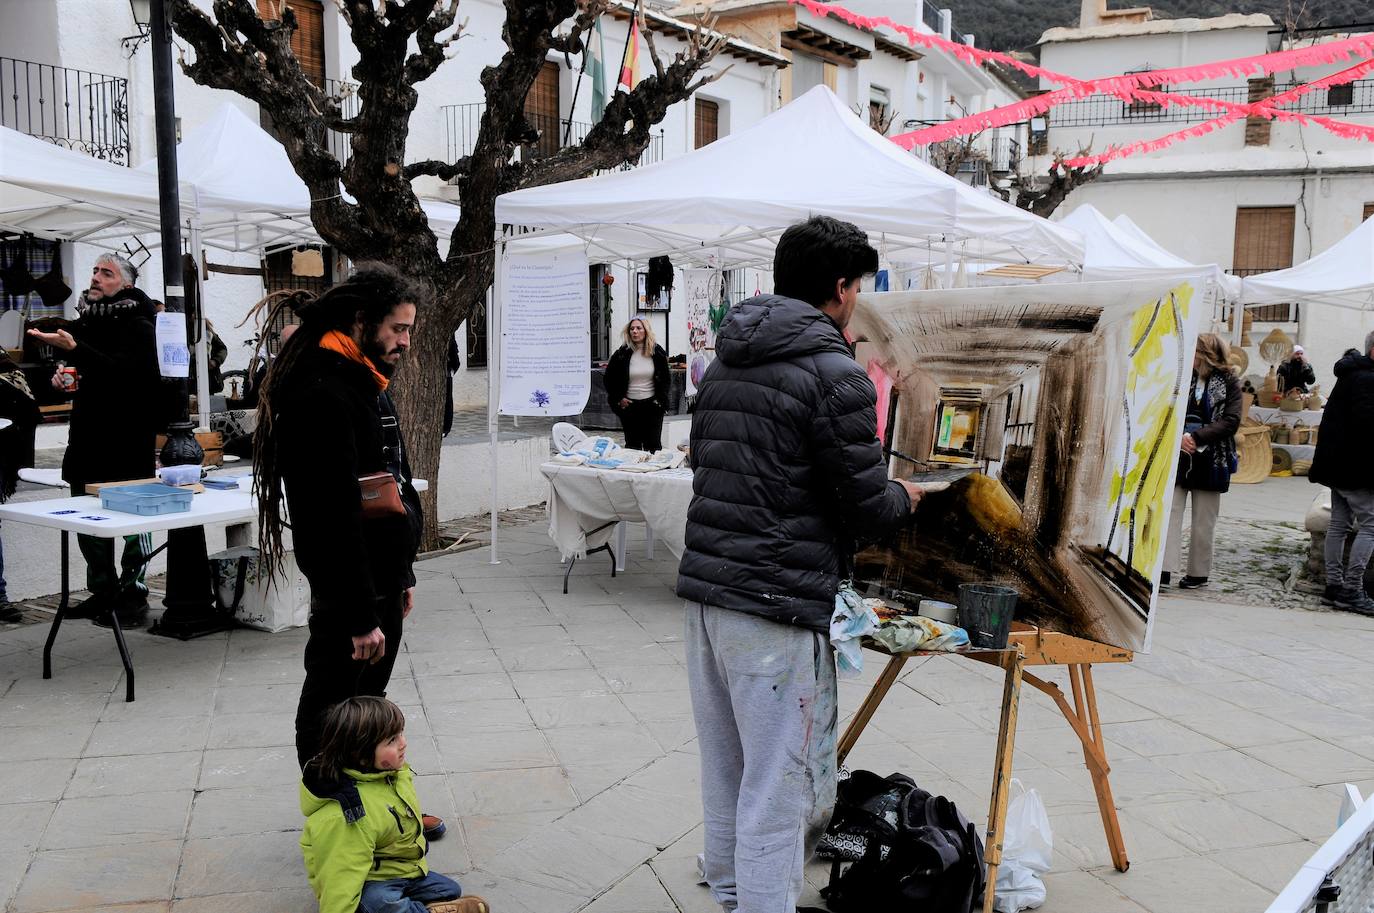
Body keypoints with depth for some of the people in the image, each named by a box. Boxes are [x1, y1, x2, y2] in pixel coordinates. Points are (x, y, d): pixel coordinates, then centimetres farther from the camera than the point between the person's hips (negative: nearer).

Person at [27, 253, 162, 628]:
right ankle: (103, 593, 24)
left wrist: (73, 349, -34)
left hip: (127, 440, -8)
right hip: (87, 438, 8)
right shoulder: (83, 321, 15)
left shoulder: (138, 326, -9)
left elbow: (123, 372, -26)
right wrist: (60, 376, 7)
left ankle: (133, 596, 8)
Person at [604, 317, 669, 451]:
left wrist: (661, 399, 1)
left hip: (652, 405, 0)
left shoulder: (657, 352, 0)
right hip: (629, 405, 0)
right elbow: (609, 379, 6)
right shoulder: (621, 354, -3)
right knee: (633, 445, 7)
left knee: (653, 445, 2)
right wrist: (618, 399, 0)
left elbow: (665, 379, 10)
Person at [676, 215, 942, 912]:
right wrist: (904, 496, 11)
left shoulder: (724, 363, 12)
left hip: (705, 590, 9)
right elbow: (869, 509, -12)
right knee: (781, 785, 1)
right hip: (777, 605, -8)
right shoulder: (833, 374, -13)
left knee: (726, 768, 21)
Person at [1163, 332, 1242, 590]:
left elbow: (1231, 421, -9)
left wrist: (1197, 436, -18)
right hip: (1177, 456, 2)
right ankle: (1165, 568, -7)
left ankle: (1198, 572, 15)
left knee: (1203, 520, 6)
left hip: (1209, 460, -2)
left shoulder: (1229, 383, 0)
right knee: (1169, 512, -6)